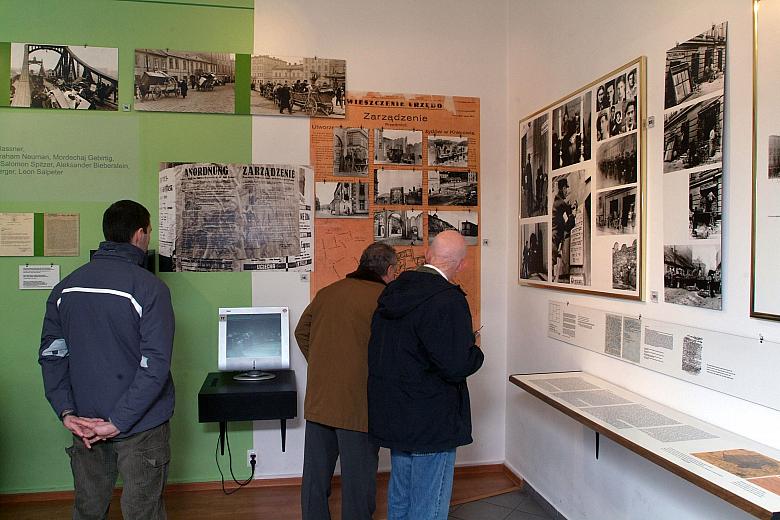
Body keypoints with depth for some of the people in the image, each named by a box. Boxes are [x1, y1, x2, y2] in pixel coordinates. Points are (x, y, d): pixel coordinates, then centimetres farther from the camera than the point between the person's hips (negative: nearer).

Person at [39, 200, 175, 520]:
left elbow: (51, 354, 3)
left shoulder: (65, 287, 3)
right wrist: (118, 422, -15)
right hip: (141, 427, -5)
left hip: (85, 424, 6)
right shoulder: (149, 287, -15)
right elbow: (155, 364, -21)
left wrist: (66, 412, 0)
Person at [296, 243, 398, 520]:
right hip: (357, 403, -6)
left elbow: (301, 332, 15)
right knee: (358, 477, 9)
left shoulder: (326, 292, 5)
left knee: (315, 473, 18)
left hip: (318, 401, 6)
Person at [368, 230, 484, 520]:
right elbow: (457, 366, -25)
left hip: (392, 416, 8)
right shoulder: (448, 302, -22)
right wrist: (474, 351, -4)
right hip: (430, 423, -8)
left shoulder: (393, 292, 3)